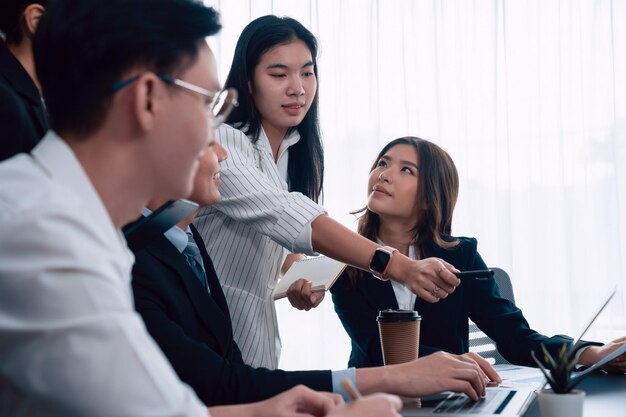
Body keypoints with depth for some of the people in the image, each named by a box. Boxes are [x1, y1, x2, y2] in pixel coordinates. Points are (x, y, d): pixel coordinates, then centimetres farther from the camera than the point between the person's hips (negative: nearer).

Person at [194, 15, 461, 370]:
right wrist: (398, 266, -41)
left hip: (259, 337, 7)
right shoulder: (221, 143, -20)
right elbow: (280, 214, -33)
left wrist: (297, 285, -5)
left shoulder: (298, 154, 5)